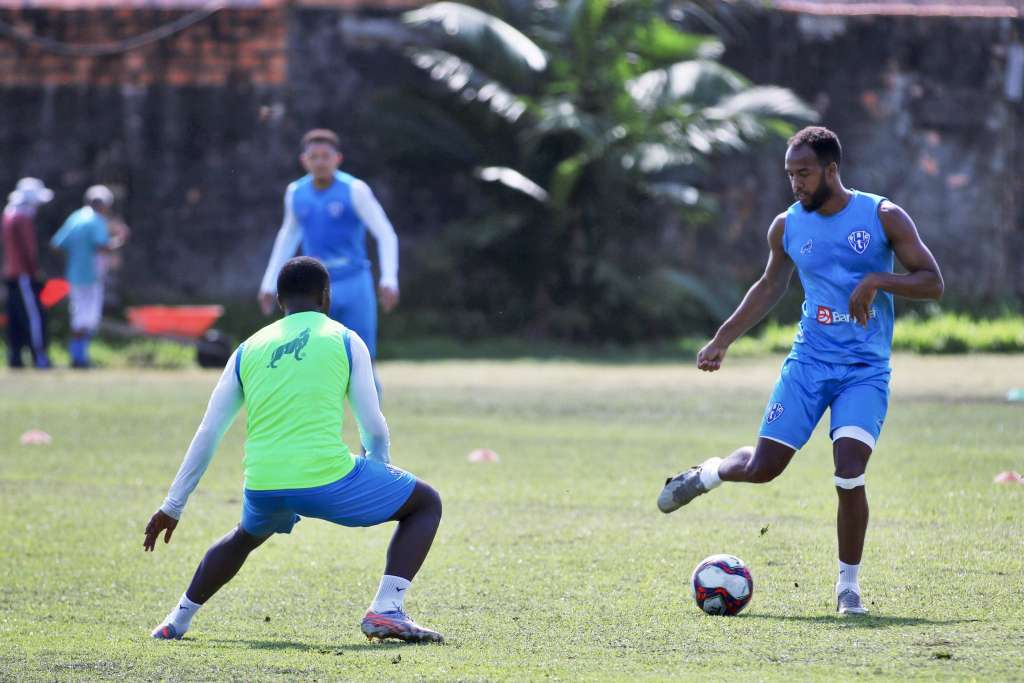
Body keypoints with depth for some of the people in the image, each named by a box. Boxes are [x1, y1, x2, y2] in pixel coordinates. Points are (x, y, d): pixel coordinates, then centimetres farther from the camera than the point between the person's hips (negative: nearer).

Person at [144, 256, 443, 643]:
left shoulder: (248, 350, 16)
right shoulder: (344, 340, 7)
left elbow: (206, 436, 16)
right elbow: (373, 428, 5)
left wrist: (172, 507, 21)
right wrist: (381, 471, 26)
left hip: (263, 488, 5)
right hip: (328, 479, -5)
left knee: (246, 535, 40)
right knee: (426, 504, 17)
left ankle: (179, 619, 35)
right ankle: (387, 610, -1)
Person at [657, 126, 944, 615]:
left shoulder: (883, 217, -5)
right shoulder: (787, 226, 4)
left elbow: (932, 283, -6)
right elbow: (771, 286, 21)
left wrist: (877, 280, -22)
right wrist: (722, 340, 17)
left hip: (866, 369, -3)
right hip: (809, 361, 3)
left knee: (849, 475, -17)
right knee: (762, 467, -4)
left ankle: (848, 584, 1)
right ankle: (708, 474, 32)